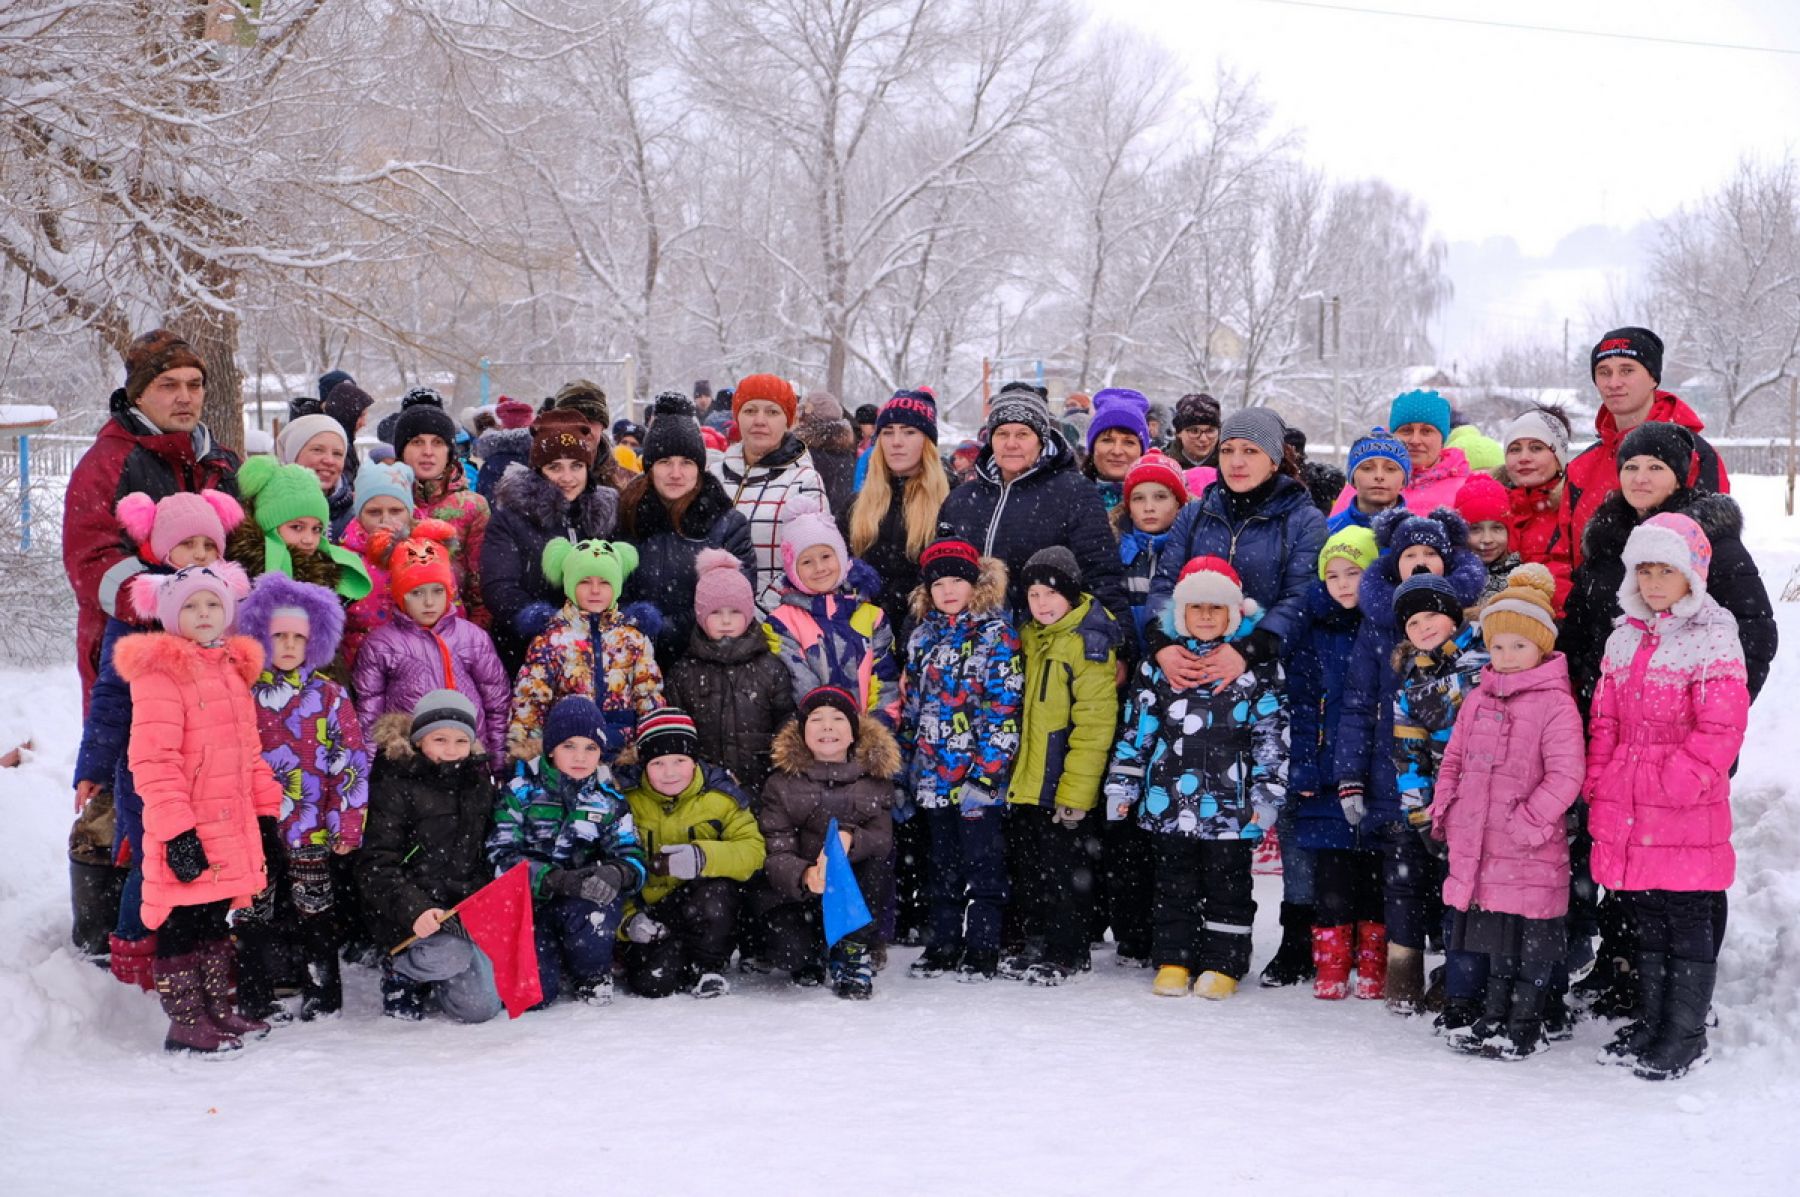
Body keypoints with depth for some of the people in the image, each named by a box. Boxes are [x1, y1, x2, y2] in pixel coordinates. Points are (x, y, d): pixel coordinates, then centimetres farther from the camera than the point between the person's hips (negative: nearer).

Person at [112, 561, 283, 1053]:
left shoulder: (233, 668, 16)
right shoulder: (160, 672, -10)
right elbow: (152, 758, -17)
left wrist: (266, 812, 17)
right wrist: (176, 830, -21)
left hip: (232, 829, 8)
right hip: (188, 837, -8)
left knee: (216, 919, 17)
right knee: (184, 921, -1)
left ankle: (218, 1010, 27)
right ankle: (186, 1022, 8)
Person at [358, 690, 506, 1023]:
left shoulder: (482, 784, 14)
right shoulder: (394, 786, -4)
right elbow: (376, 866, -11)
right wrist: (414, 909, -25)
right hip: (412, 914, -5)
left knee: (482, 1006, -10)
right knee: (452, 955, -34)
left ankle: (433, 982, 23)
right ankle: (399, 970, 1)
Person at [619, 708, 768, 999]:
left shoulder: (720, 798, -4)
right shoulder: (628, 803, -3)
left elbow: (752, 851, -14)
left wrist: (703, 857, -32)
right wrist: (629, 918, -16)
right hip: (651, 912, 0)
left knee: (714, 893, -36)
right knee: (652, 982, -25)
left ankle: (707, 967, -8)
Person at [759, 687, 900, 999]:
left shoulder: (875, 778, -1)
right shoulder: (781, 784, -5)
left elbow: (883, 837, -14)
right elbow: (776, 853, -14)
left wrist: (850, 839, -38)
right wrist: (804, 876, -37)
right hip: (794, 891, -1)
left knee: (875, 858, -29)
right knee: (790, 951, -29)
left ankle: (851, 952, -10)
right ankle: (810, 960, 12)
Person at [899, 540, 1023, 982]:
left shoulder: (996, 634, -7)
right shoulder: (923, 635, 12)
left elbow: (1003, 709, -12)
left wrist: (986, 771, -17)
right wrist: (905, 762, 15)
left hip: (976, 772, -6)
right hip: (933, 772, 6)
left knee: (982, 860, 1)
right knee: (942, 861, 14)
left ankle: (982, 949, 9)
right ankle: (944, 944, 23)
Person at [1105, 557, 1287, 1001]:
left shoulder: (1257, 665, -1)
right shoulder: (1160, 661, 7)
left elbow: (1272, 734, -1)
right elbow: (1137, 727, 9)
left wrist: (1267, 794, -7)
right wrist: (1122, 784, 6)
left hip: (1230, 803, -2)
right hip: (1170, 798, 3)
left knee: (1228, 884, 6)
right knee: (1174, 884, 11)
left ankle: (1223, 965, 16)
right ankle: (1173, 961, 21)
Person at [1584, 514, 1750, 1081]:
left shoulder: (1713, 640, -8)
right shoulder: (1625, 638, 13)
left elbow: (1720, 731, -13)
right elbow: (1604, 722, 16)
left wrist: (1675, 783, -19)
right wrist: (1598, 789, 8)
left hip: (1687, 816, -6)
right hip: (1628, 811, 6)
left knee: (1690, 922, 3)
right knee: (1648, 921, 16)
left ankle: (1686, 1036, 13)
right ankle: (1650, 1023, 28)